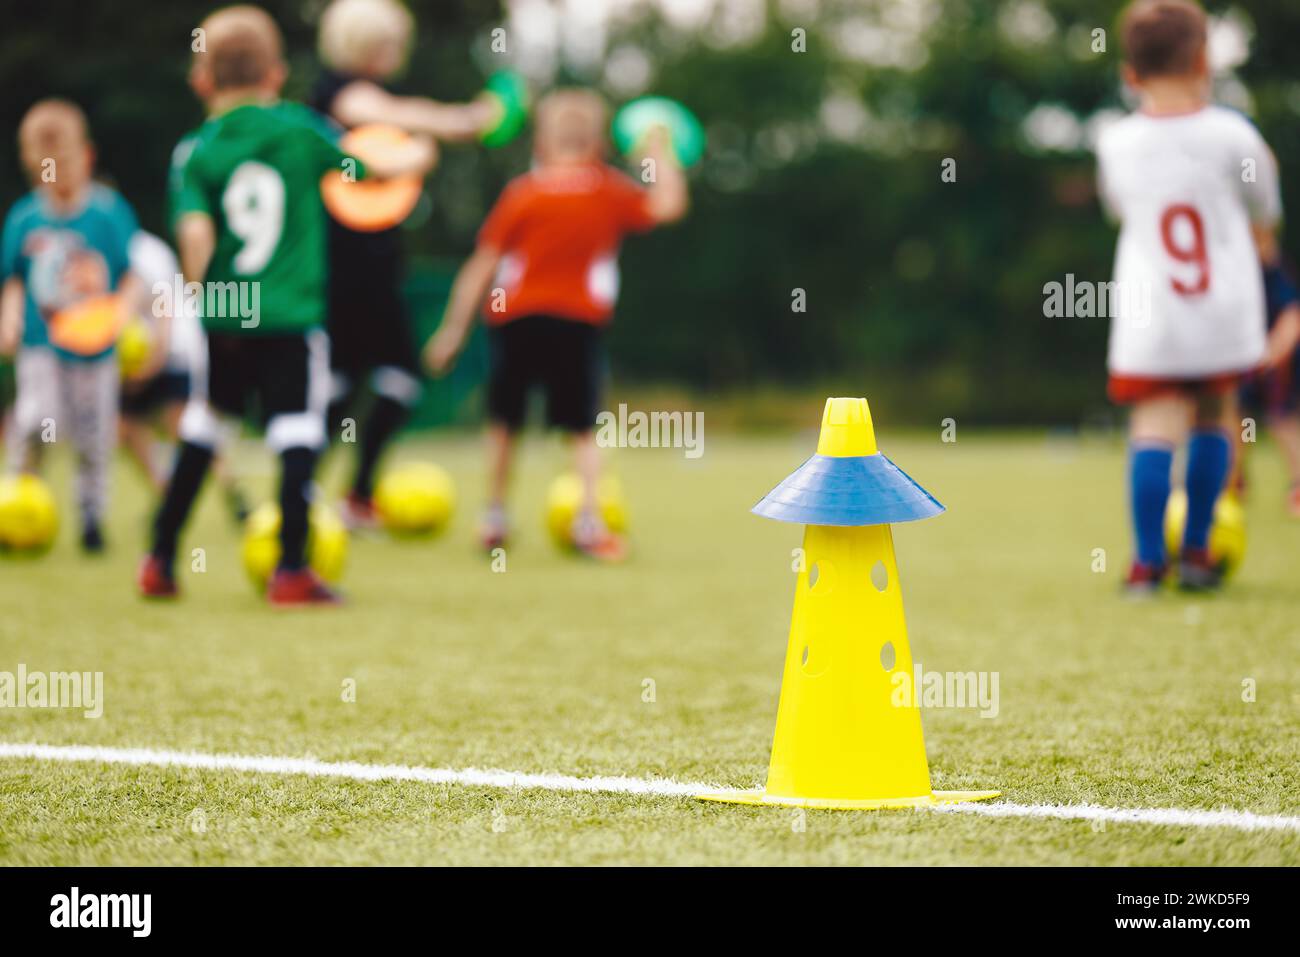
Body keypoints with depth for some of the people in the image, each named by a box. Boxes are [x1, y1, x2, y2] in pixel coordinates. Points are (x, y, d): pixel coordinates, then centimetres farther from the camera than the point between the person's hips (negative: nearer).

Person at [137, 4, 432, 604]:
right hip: (294, 317, -2)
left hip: (225, 318, 2)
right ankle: (292, 571, -8)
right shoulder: (302, 128, 1)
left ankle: (160, 561, 22)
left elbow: (195, 231, -15)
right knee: (297, 431, -1)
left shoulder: (195, 153, -2)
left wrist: (197, 289, 1)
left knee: (202, 427, 16)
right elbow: (367, 169, 15)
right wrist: (412, 157, 35)